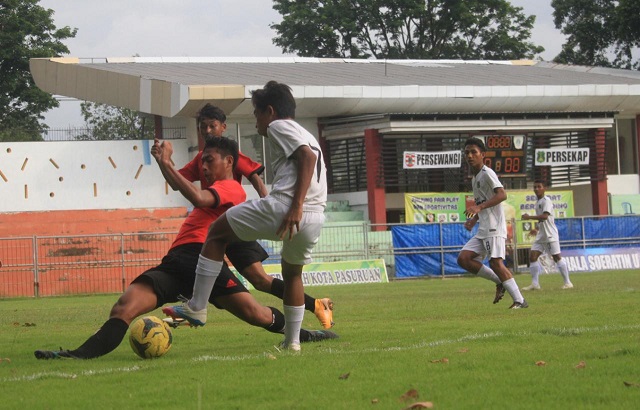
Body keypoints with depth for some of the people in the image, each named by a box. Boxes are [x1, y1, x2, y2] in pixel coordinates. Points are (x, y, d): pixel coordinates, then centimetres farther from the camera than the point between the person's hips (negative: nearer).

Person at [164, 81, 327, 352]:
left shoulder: (278, 126, 5)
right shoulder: (305, 135, 31)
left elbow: (307, 156, -11)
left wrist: (296, 206, -17)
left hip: (283, 207, -8)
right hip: (317, 218, 8)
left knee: (217, 233, 7)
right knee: (292, 273, 31)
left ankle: (196, 308, 4)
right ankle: (292, 341, 28)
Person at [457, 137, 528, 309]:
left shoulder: (487, 173, -9)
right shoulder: (475, 178, 20)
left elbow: (502, 195, -24)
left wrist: (479, 207, -33)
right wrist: (474, 219, 16)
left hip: (494, 227, -9)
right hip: (483, 230, 9)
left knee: (495, 262, -18)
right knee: (464, 258, -2)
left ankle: (519, 300, -14)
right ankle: (499, 282, 6)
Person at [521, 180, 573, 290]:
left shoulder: (546, 201, -11)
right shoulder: (538, 202, 17)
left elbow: (545, 216, -25)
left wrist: (529, 217, -22)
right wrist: (537, 230, 16)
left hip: (550, 235, -9)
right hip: (541, 235, 9)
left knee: (557, 257, -6)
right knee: (532, 256, -1)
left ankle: (567, 282, 2)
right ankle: (535, 284, 1)